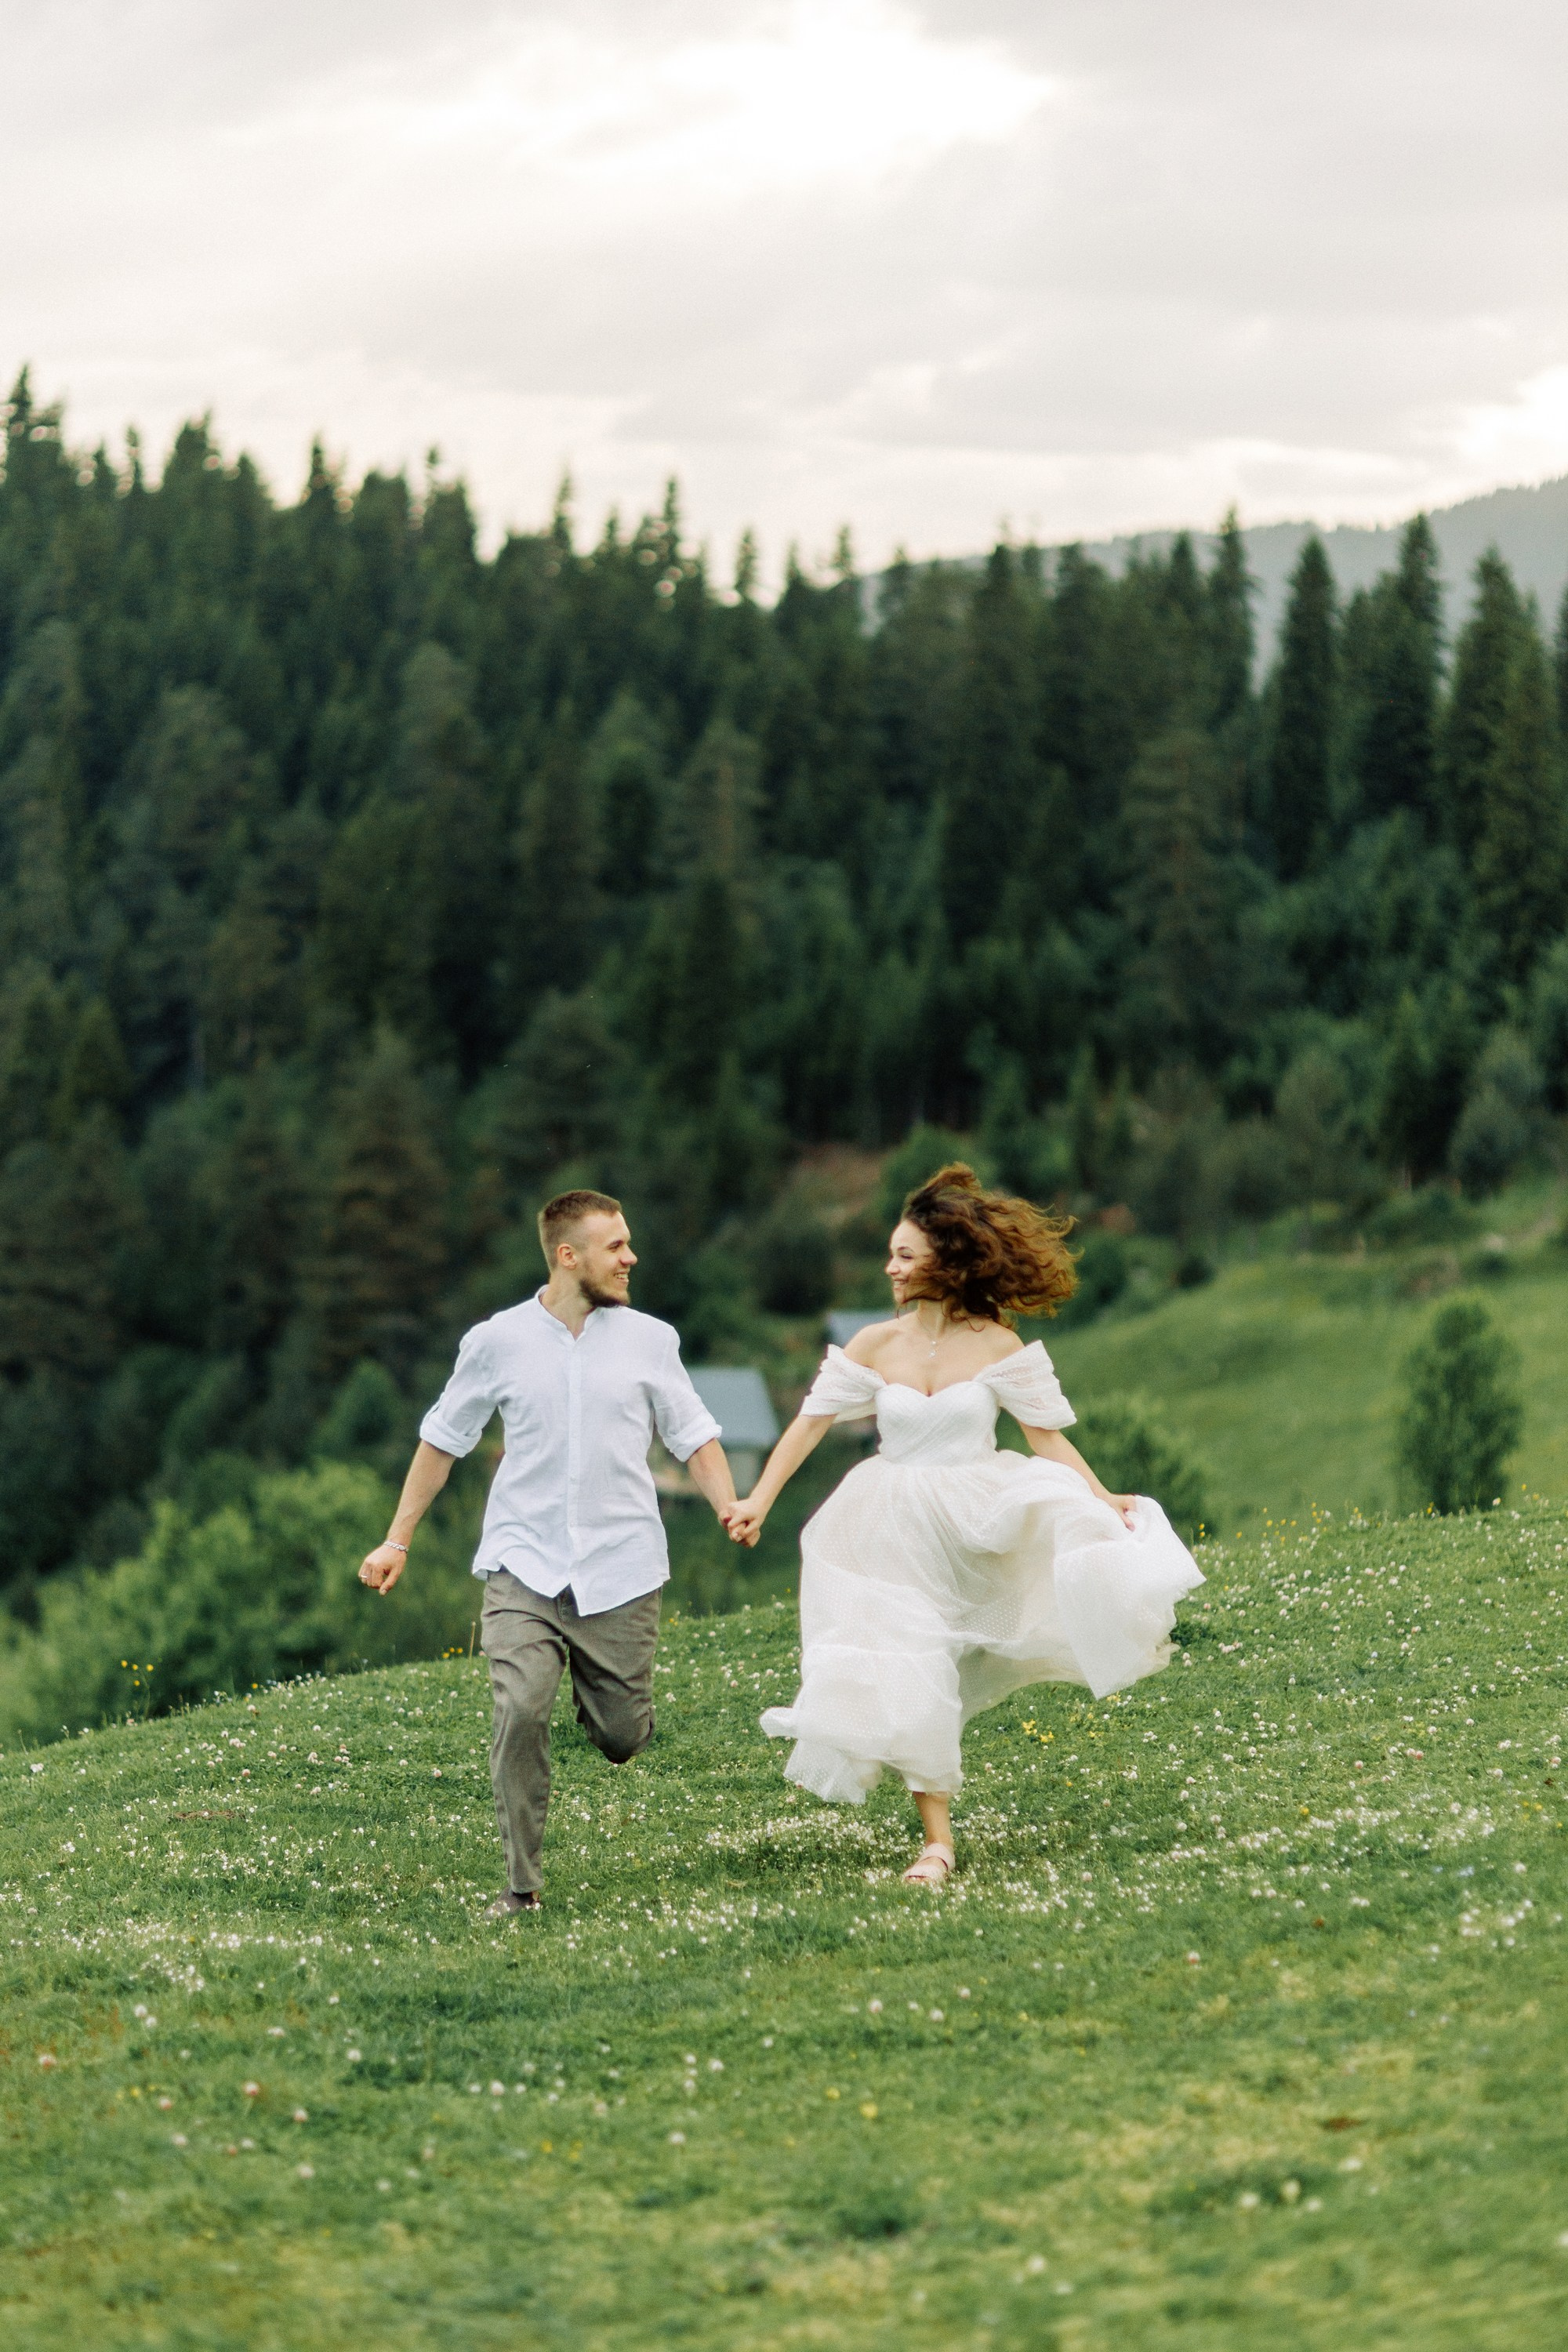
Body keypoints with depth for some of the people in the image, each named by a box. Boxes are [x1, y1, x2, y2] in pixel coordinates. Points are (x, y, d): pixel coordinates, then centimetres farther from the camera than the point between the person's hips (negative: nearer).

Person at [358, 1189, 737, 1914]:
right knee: (520, 1712, -20)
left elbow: (695, 1437, 8)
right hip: (524, 1565, -1)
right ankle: (522, 1883, -8)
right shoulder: (497, 1342, 2)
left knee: (622, 1738, 5)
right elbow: (443, 1440, 12)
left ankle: (597, 1693, 43)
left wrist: (732, 1509, -11)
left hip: (620, 1570, 2)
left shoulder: (650, 1340, 5)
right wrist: (397, 1540, 11)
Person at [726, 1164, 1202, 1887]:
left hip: (978, 1521, 0)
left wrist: (1103, 1500, -16)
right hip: (897, 1534, 0)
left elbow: (1047, 1439, -5)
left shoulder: (998, 1346, -8)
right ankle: (936, 1838, 4)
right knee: (906, 1682, -3)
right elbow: (811, 1421, 2)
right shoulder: (875, 1347, -3)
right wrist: (759, 1500, -3)